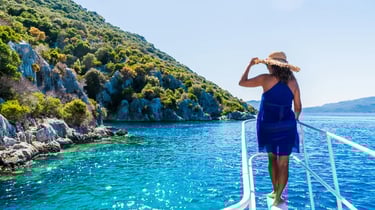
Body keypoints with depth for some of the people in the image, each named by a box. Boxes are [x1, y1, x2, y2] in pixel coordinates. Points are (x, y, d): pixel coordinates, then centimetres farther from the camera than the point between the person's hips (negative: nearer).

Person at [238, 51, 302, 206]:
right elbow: (298, 107, 6)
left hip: (268, 125, -1)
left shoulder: (266, 79, -7)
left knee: (272, 159, 16)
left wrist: (250, 65, 15)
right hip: (287, 126, 1)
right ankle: (278, 197, 7)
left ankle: (275, 191, 22)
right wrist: (295, 119, 26)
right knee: (283, 162, 5)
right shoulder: (292, 81, 1)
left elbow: (242, 83, 3)